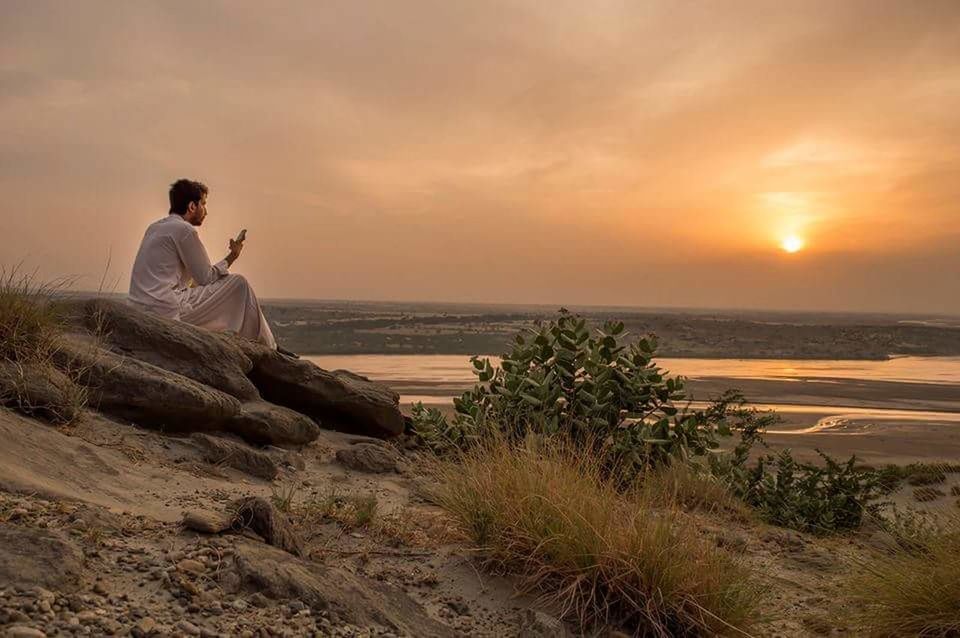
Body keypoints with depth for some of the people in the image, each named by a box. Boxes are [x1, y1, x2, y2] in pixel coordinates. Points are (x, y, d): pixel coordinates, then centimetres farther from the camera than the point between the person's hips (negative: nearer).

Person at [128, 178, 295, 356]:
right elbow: (206, 277, -7)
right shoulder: (184, 230, -10)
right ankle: (268, 348, 8)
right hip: (169, 312, -9)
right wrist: (231, 257, 7)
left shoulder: (154, 227, 17)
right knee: (238, 283, -1)